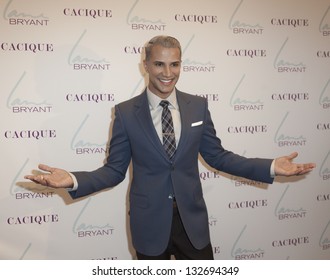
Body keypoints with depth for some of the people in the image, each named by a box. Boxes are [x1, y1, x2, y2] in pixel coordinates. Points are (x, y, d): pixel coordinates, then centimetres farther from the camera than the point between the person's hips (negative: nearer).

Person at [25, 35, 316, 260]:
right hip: (149, 222, -1)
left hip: (193, 219, 2)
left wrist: (270, 167, -6)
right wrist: (74, 180, -22)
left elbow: (217, 155, 3)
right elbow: (114, 170, -4)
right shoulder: (126, 112, -7)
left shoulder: (198, 106, -1)